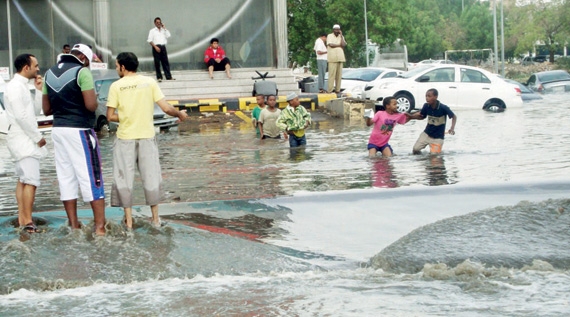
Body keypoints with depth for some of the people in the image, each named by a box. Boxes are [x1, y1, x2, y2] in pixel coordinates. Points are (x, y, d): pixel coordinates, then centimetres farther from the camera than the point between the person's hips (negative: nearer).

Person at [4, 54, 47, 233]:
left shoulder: (22, 86, 15)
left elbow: (33, 111, 17)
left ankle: (22, 219, 14)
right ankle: (28, 222, -14)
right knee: (31, 181, -12)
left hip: (24, 141, 10)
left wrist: (39, 90, 9)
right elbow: (21, 116, -21)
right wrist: (38, 137, -16)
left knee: (23, 180, 11)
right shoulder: (15, 87, -15)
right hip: (23, 140, -10)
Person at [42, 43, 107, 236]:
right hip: (79, 130, -6)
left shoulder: (50, 74, 11)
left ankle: (74, 225, 14)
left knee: (66, 178, 10)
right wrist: (94, 102, 3)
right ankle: (100, 226, -3)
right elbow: (91, 105, -18)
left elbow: (46, 109, 14)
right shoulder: (82, 72, -10)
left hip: (58, 130, 6)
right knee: (91, 177, -2)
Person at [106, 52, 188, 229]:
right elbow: (166, 108, -5)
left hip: (125, 138, -2)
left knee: (124, 179, 7)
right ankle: (155, 218, 17)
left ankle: (128, 220, 8)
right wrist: (180, 114, 14)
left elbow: (110, 116, -5)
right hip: (147, 137, 2)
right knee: (151, 178, 12)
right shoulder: (149, 82, -1)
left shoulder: (116, 86, -5)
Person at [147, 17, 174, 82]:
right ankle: (159, 77, 4)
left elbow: (168, 36, 2)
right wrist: (155, 47, -14)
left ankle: (168, 77, 2)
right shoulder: (152, 31, 4)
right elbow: (150, 40, -3)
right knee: (157, 62, -2)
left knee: (165, 62, 2)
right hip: (156, 47, -4)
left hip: (163, 47, 4)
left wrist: (164, 28, 2)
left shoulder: (163, 30, 17)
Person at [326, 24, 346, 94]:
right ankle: (330, 90, -10)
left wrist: (341, 35, -2)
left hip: (340, 58, 5)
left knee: (339, 74, 1)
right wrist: (339, 45, -2)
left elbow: (343, 44, -2)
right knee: (332, 74, -9)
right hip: (332, 58, -5)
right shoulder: (329, 36, 2)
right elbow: (331, 45, -12)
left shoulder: (341, 37, 15)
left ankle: (337, 90, 3)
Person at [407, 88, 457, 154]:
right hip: (427, 133, 3)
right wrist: (411, 116, -9)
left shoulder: (443, 108, -22)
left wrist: (452, 128, -23)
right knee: (415, 149, -11)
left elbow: (454, 117, -8)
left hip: (438, 137, -3)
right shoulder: (426, 106, -10)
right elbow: (422, 117, 7)